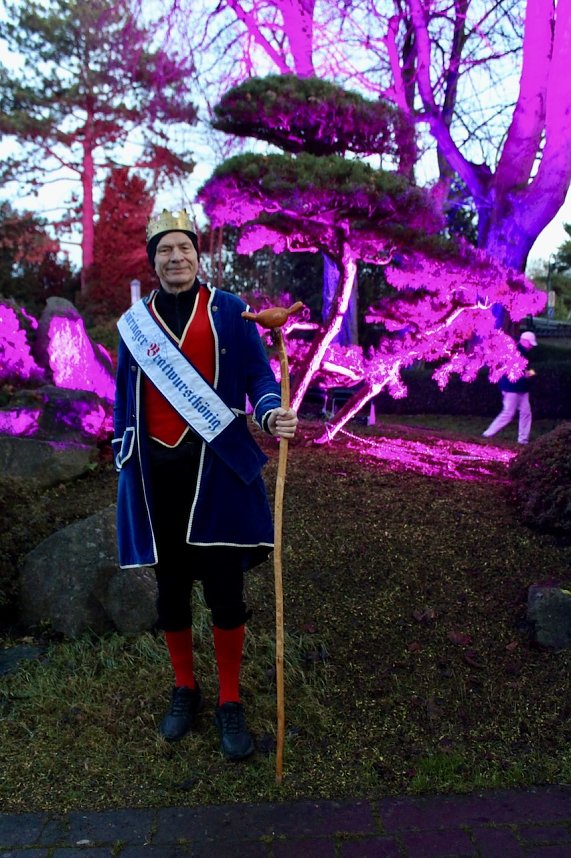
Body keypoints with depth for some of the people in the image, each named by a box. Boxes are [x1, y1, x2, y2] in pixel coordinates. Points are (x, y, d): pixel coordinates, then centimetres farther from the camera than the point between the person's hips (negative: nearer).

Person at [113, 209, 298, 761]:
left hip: (217, 465, -2)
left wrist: (270, 414, -23)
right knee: (171, 586, 13)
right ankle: (184, 690, 33)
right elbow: (125, 397, 14)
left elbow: (258, 376, 0)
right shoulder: (134, 321, 10)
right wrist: (124, 463, 11)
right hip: (156, 470, 3)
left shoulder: (229, 311, 2)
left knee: (224, 588, 2)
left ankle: (229, 703, 21)